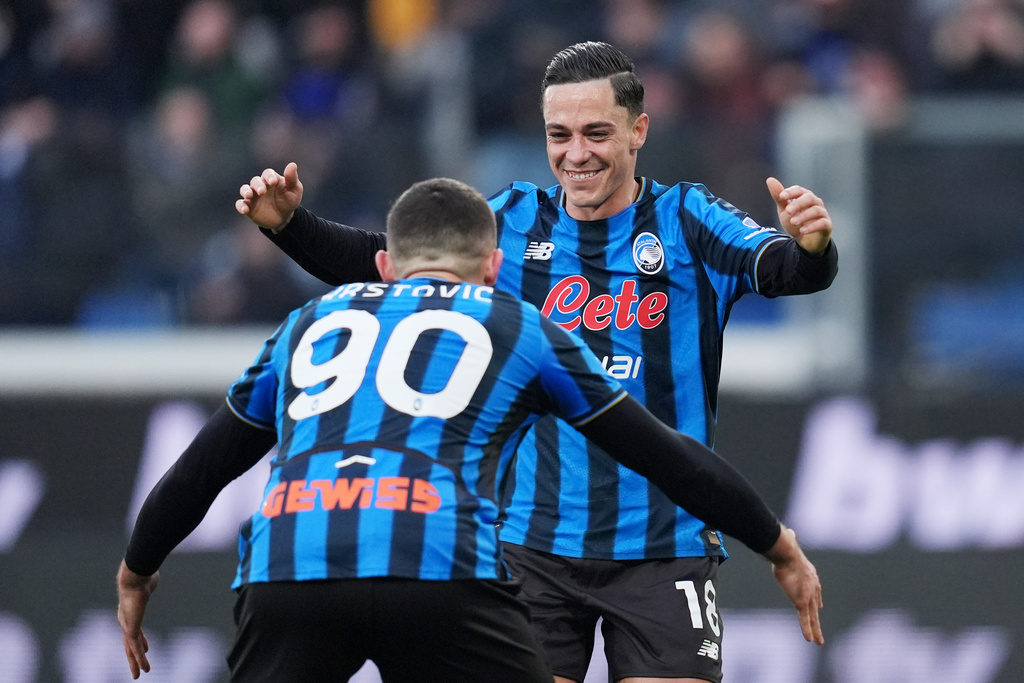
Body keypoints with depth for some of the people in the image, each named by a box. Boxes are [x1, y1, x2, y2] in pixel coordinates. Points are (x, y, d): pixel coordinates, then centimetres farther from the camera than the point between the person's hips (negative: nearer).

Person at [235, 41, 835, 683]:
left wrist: (809, 246, -41)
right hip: (534, 547, 2)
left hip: (665, 551, -2)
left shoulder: (685, 220, -2)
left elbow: (781, 269, -18)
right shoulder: (514, 221, 5)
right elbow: (376, 259, 4)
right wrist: (289, 222, -12)